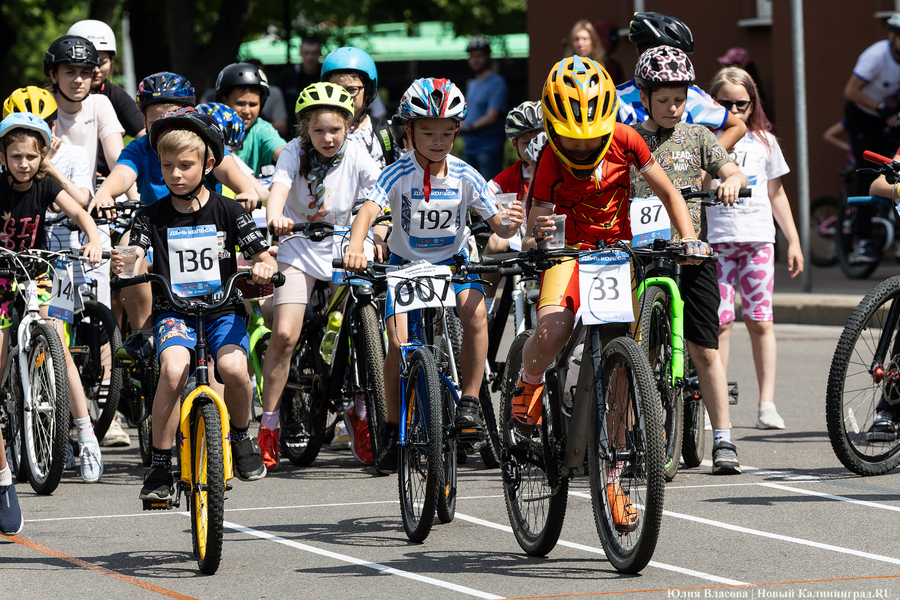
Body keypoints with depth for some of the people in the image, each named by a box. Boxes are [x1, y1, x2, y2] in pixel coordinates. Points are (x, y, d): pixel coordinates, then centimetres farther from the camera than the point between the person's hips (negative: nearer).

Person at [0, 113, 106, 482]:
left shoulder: (45, 186, -8)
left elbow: (78, 213, -20)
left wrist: (94, 240, -40)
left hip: (36, 275, 1)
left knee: (60, 352, -13)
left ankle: (86, 434, -8)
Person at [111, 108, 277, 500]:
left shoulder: (227, 211, 3)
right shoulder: (152, 217, 4)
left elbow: (263, 258, 1)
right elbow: (136, 255, -10)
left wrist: (264, 268, -23)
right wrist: (124, 266, -34)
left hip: (223, 310, 0)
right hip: (174, 312, 0)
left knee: (232, 368, -30)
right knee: (173, 369, -31)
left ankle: (241, 435, 2)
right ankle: (159, 465, -18)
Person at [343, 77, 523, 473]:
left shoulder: (464, 177, -9)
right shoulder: (399, 175, -15)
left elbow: (497, 226, -8)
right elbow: (368, 211, -30)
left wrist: (511, 223, -33)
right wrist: (355, 248, -50)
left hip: (452, 262, 1)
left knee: (475, 310, -29)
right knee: (399, 342, -19)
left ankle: (470, 401, -15)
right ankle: (393, 426, 1)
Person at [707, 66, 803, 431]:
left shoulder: (764, 141, 14)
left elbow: (776, 194, 19)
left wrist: (794, 241, 15)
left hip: (757, 238, 2)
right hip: (716, 239, -2)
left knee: (760, 320, -2)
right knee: (721, 319, -7)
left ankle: (767, 403, -1)